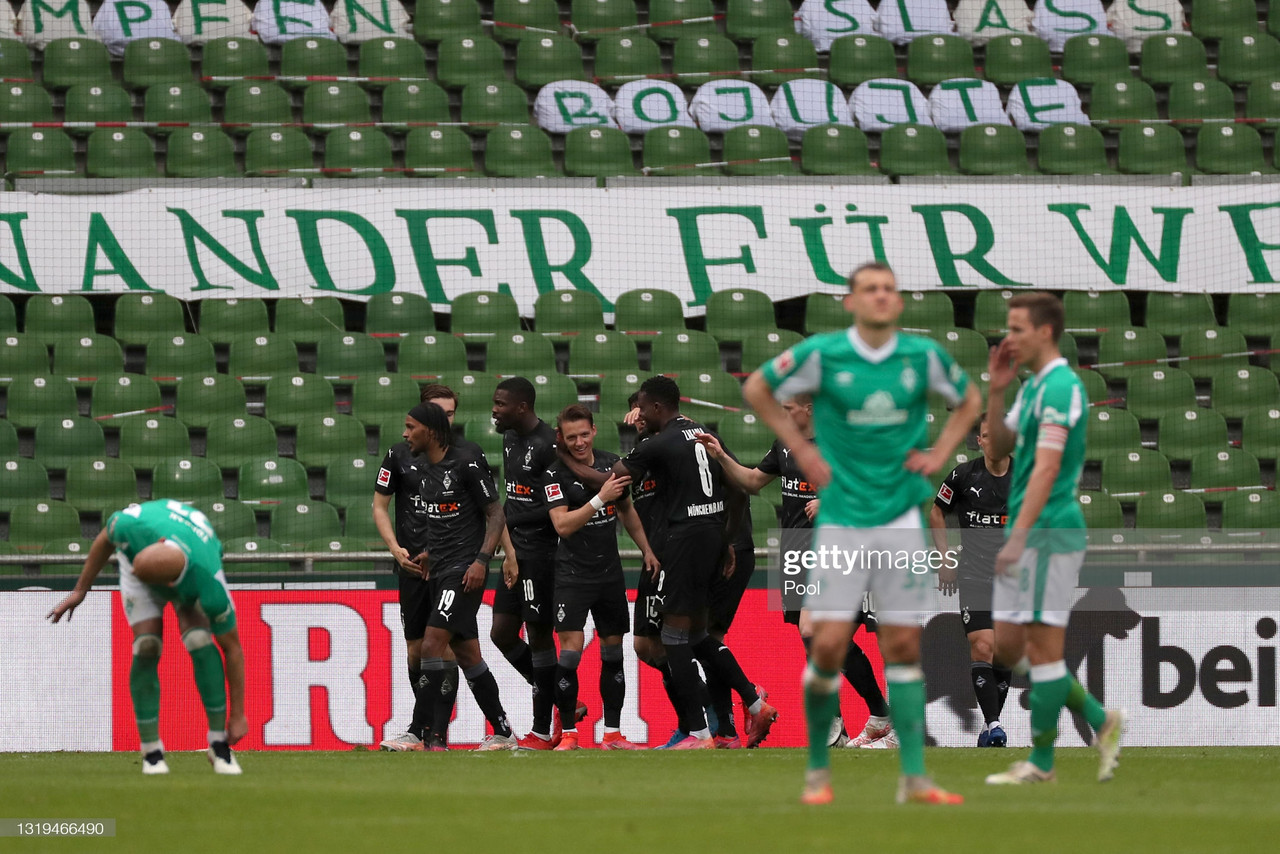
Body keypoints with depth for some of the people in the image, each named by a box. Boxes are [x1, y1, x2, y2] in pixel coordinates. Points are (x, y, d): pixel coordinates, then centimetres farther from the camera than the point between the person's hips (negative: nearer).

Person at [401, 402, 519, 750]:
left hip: (464, 571, -9)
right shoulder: (426, 469, 13)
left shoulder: (467, 464, -11)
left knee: (432, 645, -16)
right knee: (467, 654, 9)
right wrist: (430, 552, 15)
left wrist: (481, 559, -19)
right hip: (439, 572, 9)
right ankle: (503, 733, 16)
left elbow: (495, 514, -10)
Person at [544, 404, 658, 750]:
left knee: (613, 650, 7)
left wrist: (646, 549, 17)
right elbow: (562, 524, -21)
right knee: (571, 648, -14)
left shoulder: (612, 463, 4)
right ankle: (568, 734, -7)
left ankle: (612, 733, 14)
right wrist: (600, 498, -26)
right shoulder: (556, 473, -11)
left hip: (610, 572, 5)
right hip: (573, 574, -5)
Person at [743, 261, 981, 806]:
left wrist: (939, 455, 7)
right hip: (840, 521, -2)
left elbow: (969, 400, 20)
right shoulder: (822, 354, -5)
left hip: (901, 517, 2)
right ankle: (818, 770, 9)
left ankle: (913, 777, 3)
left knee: (903, 647, 1)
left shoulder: (923, 357, 1)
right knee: (829, 646, -7)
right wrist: (800, 449, 3)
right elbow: (756, 389, 9)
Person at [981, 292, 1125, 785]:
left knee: (1042, 647, -4)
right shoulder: (1032, 387, 16)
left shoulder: (1060, 387, -15)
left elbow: (1047, 468, -22)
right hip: (1027, 534, 10)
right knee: (1008, 647, 11)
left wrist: (1018, 536, -26)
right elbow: (1000, 448, 19)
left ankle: (1041, 762, 2)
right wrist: (996, 391, 6)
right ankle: (1099, 719, 17)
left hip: (1049, 532, -10)